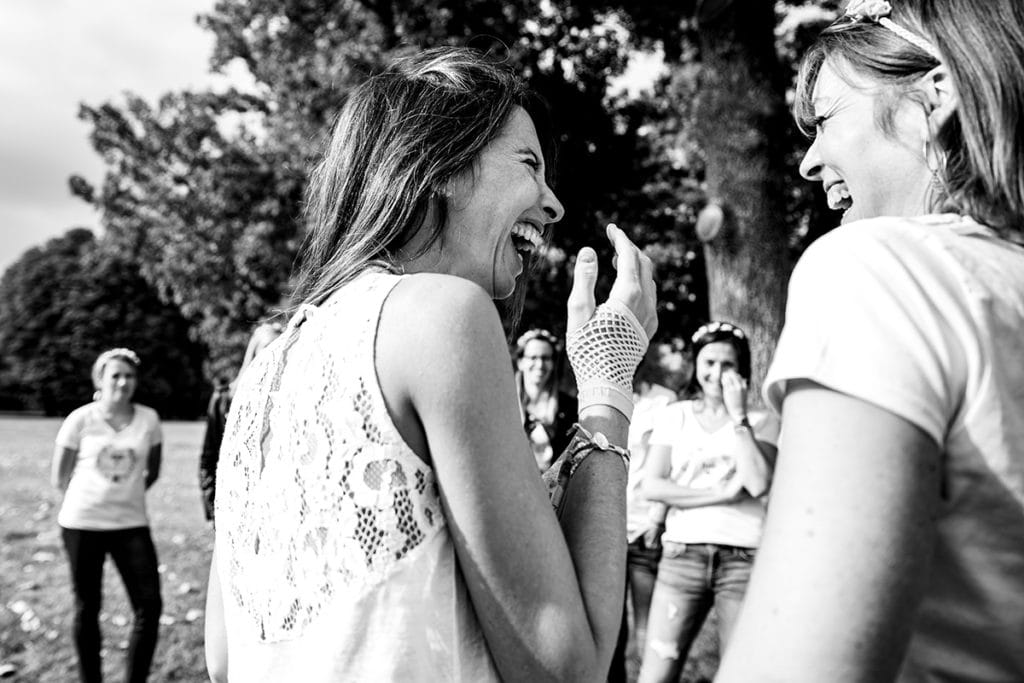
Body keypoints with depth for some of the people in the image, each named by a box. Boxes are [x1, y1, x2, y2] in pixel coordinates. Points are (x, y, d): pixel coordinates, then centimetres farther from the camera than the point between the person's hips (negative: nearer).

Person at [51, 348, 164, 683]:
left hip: (131, 523, 1)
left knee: (149, 605, -4)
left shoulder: (148, 419, -2)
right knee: (87, 608, 9)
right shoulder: (80, 420, -7)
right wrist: (92, 497, 8)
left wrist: (124, 493, 9)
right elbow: (60, 478, 3)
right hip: (82, 523, -1)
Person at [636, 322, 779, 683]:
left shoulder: (761, 421, 7)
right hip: (682, 555, 1)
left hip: (743, 558, -1)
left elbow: (758, 484, -10)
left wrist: (738, 416, -7)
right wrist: (722, 493, -8)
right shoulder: (674, 415, 10)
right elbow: (652, 486, 0)